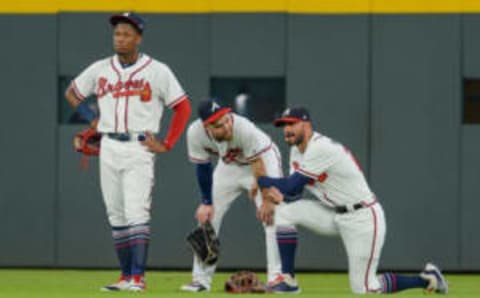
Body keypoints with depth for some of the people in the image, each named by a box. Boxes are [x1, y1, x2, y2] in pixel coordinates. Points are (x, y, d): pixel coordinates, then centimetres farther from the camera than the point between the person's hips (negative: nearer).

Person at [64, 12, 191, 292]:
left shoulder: (157, 71, -3)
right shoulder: (100, 69, 8)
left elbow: (183, 107, -1)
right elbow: (72, 93, 23)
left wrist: (167, 145, -6)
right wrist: (92, 119, 10)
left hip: (139, 149, -5)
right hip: (109, 148, 5)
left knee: (137, 213, -14)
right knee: (116, 215, 6)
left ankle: (138, 277, -17)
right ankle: (126, 276, 11)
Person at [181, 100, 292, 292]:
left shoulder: (244, 129, -39)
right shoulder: (195, 133, -27)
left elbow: (259, 168, -29)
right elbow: (203, 168, -11)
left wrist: (266, 201, -24)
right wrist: (206, 203, -8)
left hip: (263, 158, -4)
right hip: (229, 166, 4)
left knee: (271, 215, -19)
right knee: (206, 216, 0)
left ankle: (277, 276, -16)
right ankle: (201, 279, 8)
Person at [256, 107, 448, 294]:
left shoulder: (321, 148, -23)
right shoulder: (297, 151, 7)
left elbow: (291, 185, -23)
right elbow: (294, 193, 6)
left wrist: (260, 180, -10)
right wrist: (281, 196, -17)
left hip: (363, 218, -9)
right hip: (334, 215, 9)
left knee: (363, 289, -8)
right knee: (284, 212, -9)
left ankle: (427, 279, 10)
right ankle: (288, 280, -2)